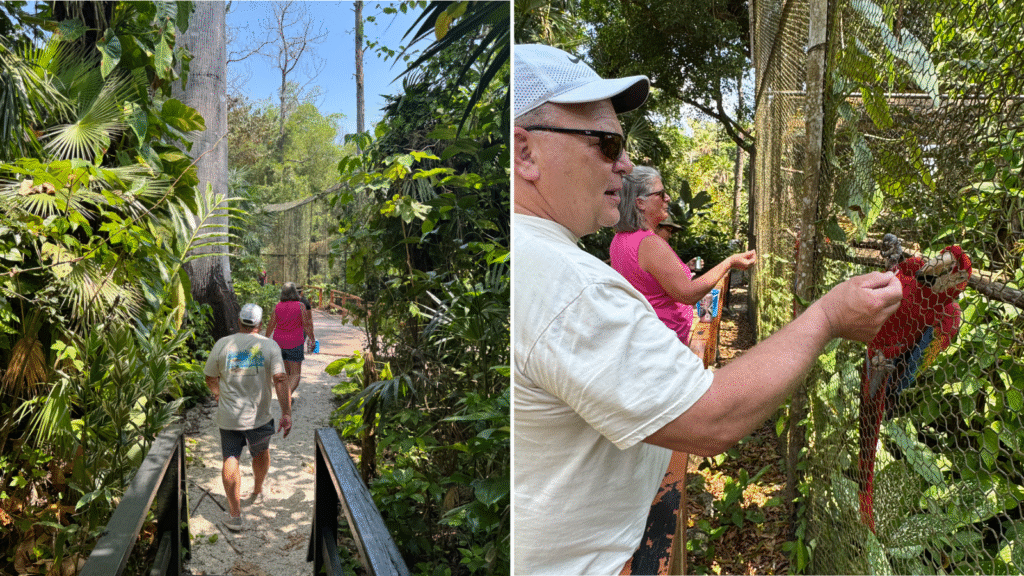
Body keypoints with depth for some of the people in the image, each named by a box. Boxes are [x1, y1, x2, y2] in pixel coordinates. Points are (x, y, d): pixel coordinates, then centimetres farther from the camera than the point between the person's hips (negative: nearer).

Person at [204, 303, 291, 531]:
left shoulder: (222, 344, -2)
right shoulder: (270, 346, -7)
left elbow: (210, 377, 8)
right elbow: (280, 380, -16)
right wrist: (286, 414, -16)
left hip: (228, 416, 0)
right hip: (259, 416, 0)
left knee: (230, 460, 5)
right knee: (261, 453, 24)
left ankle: (234, 514, 2)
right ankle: (257, 493, 44)